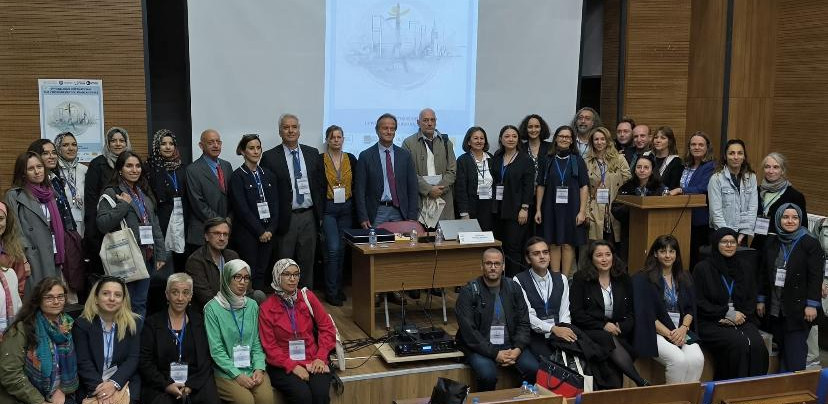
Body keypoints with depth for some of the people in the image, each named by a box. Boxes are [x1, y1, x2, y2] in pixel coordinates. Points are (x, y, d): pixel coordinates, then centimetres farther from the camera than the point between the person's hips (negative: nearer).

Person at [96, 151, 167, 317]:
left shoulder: (144, 193, 16)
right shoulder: (112, 193, -4)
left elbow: (154, 224, 18)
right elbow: (102, 224, -15)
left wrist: (161, 254, 12)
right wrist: (123, 205, -18)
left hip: (147, 258, 6)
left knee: (140, 304, 11)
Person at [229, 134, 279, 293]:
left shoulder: (268, 175, 12)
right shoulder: (238, 176, -4)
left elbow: (275, 205, 10)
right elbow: (242, 208, -10)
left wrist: (270, 229, -3)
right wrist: (260, 231, -11)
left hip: (268, 232, 5)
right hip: (247, 233, -5)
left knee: (262, 272, 6)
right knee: (249, 274, -3)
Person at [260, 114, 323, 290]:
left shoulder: (313, 154, 8)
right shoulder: (270, 157, -3)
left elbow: (320, 184, 11)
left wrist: (320, 213, 7)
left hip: (309, 216, 3)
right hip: (285, 218, -3)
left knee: (307, 262, 11)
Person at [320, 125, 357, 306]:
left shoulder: (351, 159, 7)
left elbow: (356, 186, 9)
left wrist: (356, 210, 3)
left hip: (347, 208, 3)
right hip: (328, 208, -3)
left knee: (342, 249, 8)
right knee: (333, 249, -10)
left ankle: (339, 288, 19)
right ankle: (331, 292, -3)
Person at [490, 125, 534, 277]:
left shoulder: (525, 159, -3)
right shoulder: (496, 158, 11)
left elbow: (528, 185, -7)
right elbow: (493, 182, 12)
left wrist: (524, 208, -13)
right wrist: (492, 205, 5)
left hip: (516, 209, -5)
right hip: (498, 209, 5)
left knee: (513, 247, -7)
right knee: (500, 246, 6)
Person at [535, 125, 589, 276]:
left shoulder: (577, 160, 3)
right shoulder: (548, 160, 7)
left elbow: (584, 187, -1)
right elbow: (541, 186, 7)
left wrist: (582, 211, -9)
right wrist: (538, 209, 1)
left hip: (571, 208, -1)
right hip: (551, 208, 1)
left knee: (568, 244, 0)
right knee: (553, 244, 2)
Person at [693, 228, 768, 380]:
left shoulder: (744, 270, 19)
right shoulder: (702, 269, 3)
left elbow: (752, 300, 16)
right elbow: (699, 302, -4)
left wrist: (741, 315, -5)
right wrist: (727, 313, -10)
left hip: (741, 321, 4)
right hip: (711, 324, -4)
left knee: (757, 345, -26)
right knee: (739, 344, -31)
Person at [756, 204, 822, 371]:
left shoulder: (811, 244, -4)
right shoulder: (771, 244, 11)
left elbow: (816, 277, -8)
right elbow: (763, 274, 15)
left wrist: (812, 304, -14)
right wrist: (761, 300, 12)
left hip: (799, 309, -4)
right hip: (775, 307, 5)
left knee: (795, 350, -6)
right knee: (782, 350, 8)